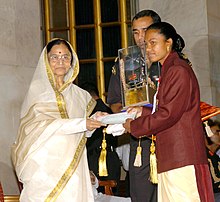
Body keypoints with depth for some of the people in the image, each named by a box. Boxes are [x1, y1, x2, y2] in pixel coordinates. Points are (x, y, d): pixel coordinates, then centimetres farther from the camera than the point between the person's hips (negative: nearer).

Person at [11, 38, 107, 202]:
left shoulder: (79, 94, 15)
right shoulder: (38, 89, 1)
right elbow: (39, 124, -12)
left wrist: (93, 121, -5)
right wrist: (81, 124, -15)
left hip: (73, 167, 4)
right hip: (44, 167, -4)